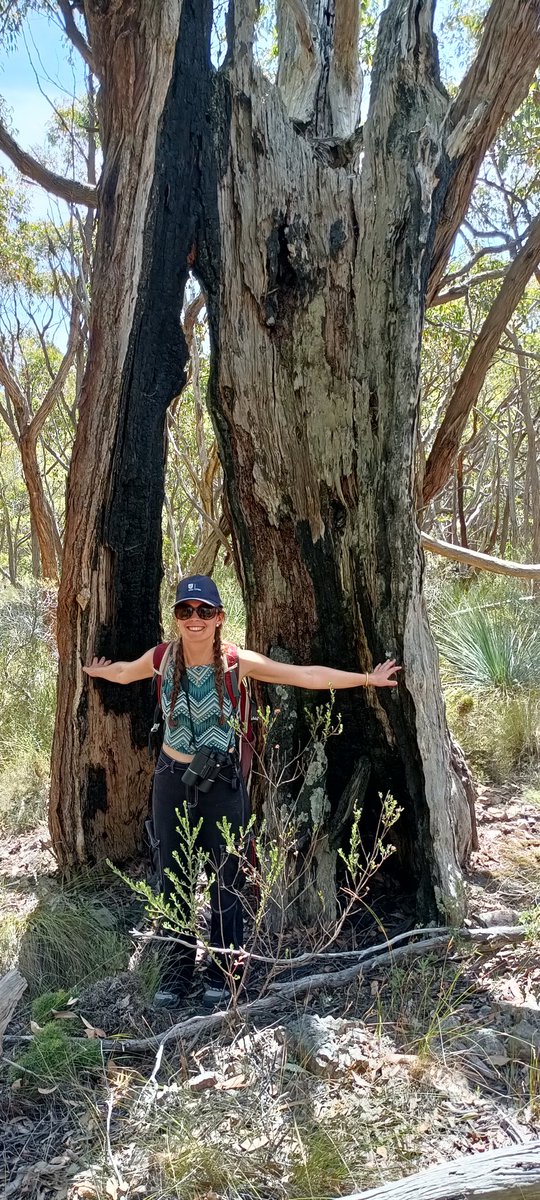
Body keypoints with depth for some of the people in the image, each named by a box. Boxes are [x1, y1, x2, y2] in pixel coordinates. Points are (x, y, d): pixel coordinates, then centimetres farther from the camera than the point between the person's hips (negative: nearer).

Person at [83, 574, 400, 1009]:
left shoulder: (237, 662, -16)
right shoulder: (162, 658, -10)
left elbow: (306, 675, -11)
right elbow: (124, 672, 15)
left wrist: (366, 678, -9)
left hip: (222, 782, -2)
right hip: (173, 780, 2)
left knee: (225, 879, 8)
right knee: (174, 878, 12)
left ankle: (223, 971, 26)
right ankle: (178, 969, 29)